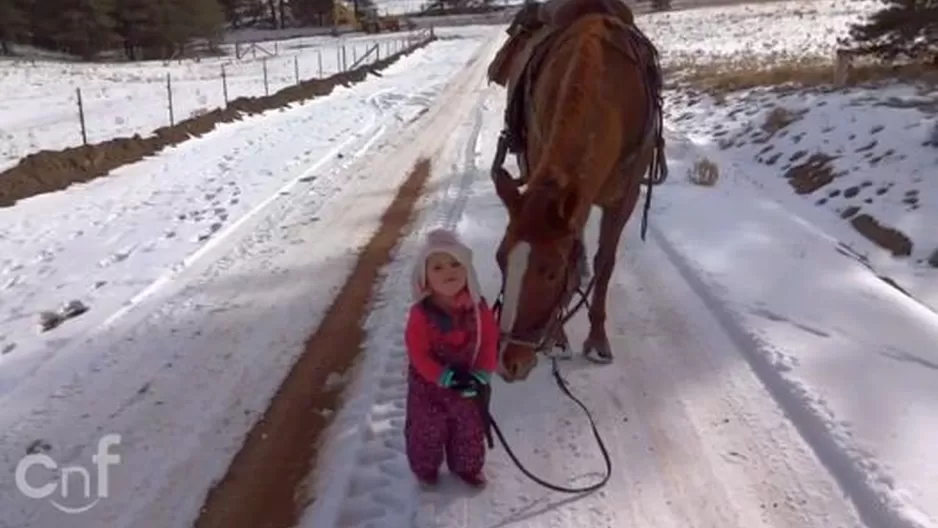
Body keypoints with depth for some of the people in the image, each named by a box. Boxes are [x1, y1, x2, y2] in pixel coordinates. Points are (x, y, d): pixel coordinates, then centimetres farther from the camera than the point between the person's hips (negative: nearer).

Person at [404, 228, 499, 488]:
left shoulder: (478, 307, -14)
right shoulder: (421, 313, -23)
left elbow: (489, 342, -9)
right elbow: (418, 353, -21)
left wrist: (481, 375, -20)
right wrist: (445, 377, -28)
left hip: (469, 384, 3)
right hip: (428, 386, -3)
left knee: (470, 430, 21)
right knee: (427, 431, 17)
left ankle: (467, 467, 46)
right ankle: (425, 469, 43)